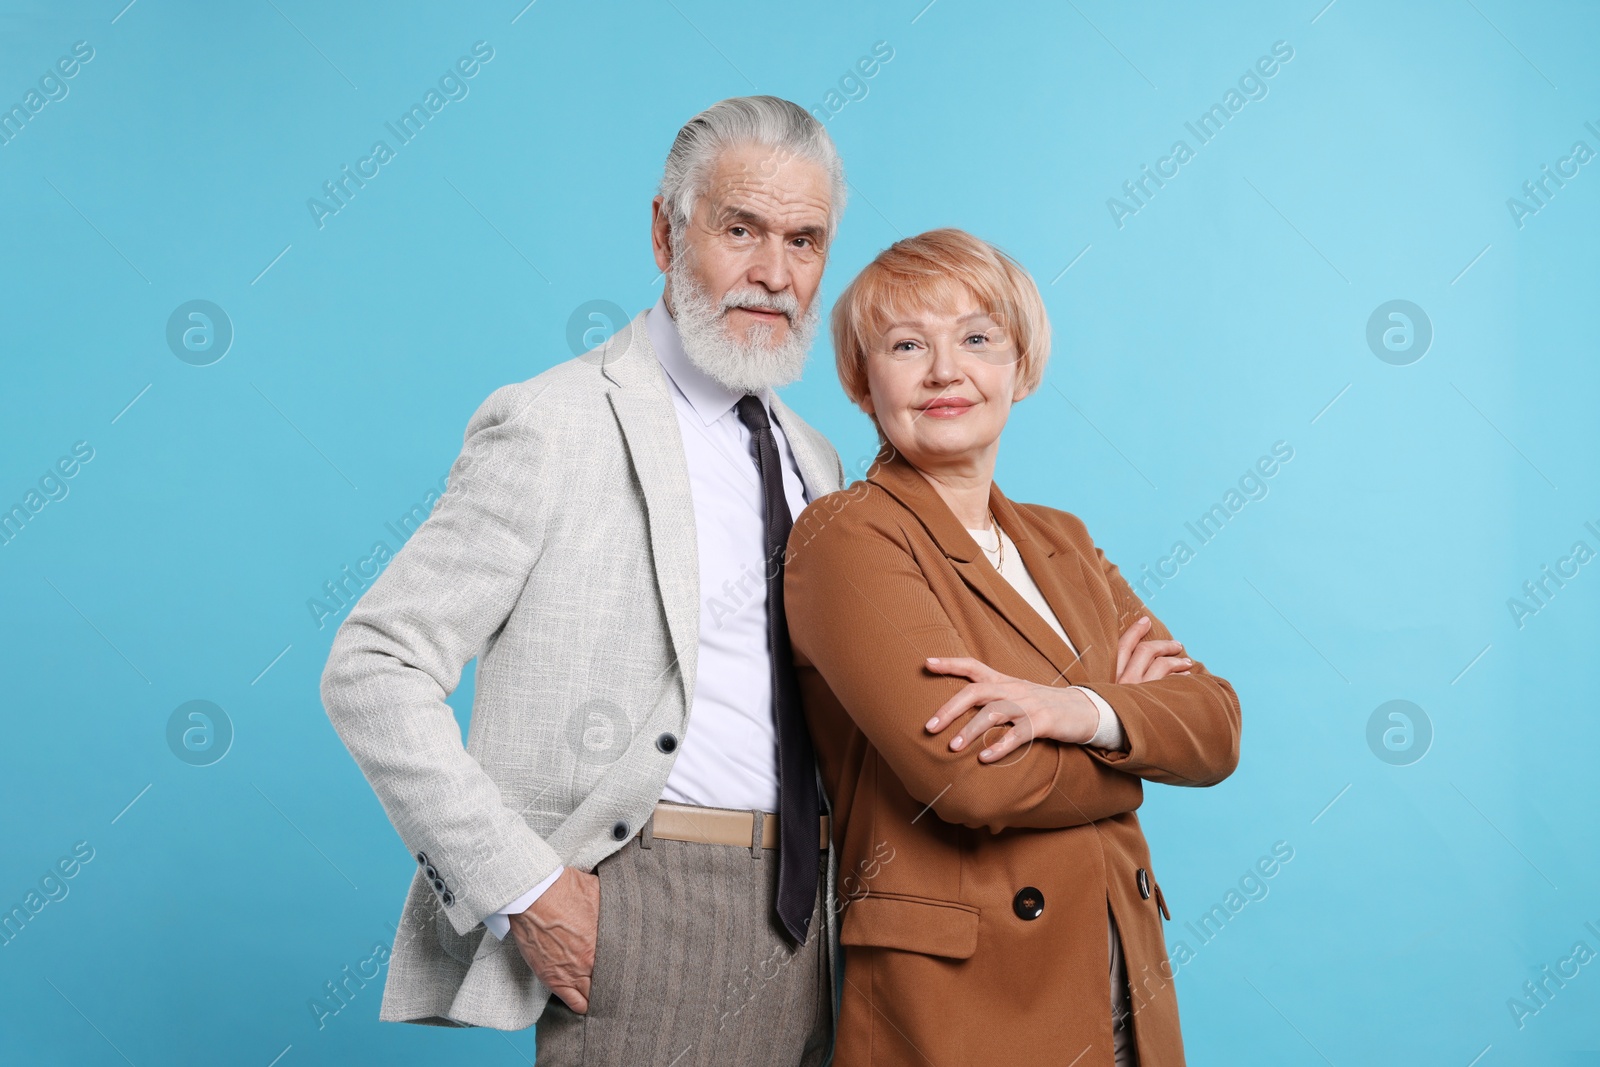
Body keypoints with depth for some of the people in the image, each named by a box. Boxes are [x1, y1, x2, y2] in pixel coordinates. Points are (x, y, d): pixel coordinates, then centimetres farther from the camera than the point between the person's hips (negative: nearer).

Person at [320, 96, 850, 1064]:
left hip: (800, 911, 7)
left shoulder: (815, 460, 13)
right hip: (645, 908, -6)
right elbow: (372, 669, -13)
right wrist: (521, 887, -16)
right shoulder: (552, 427, -9)